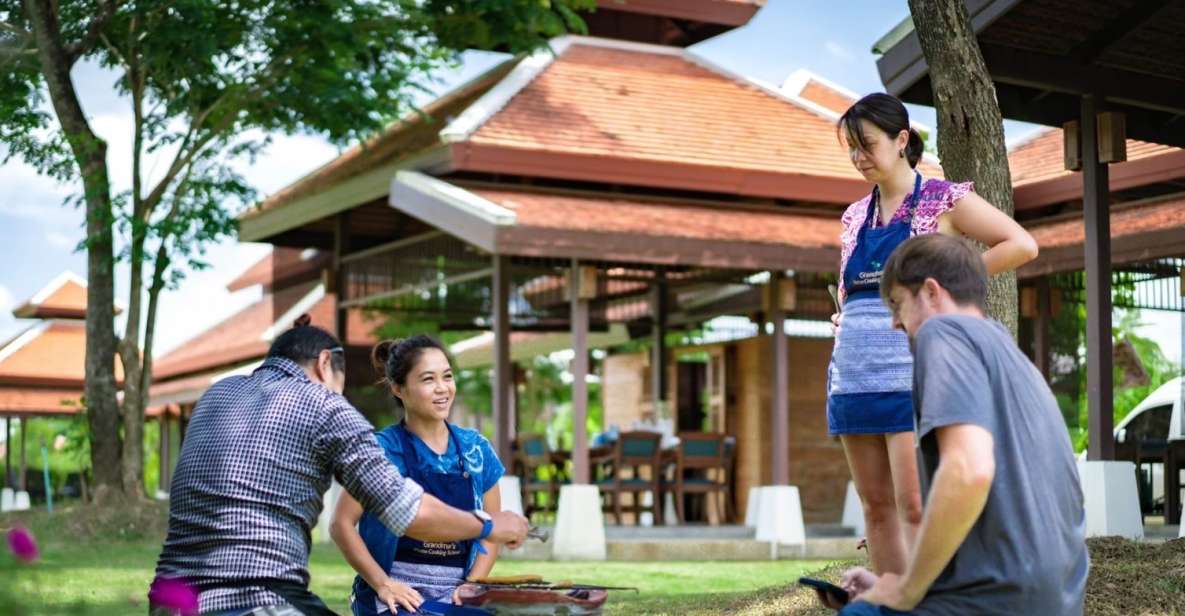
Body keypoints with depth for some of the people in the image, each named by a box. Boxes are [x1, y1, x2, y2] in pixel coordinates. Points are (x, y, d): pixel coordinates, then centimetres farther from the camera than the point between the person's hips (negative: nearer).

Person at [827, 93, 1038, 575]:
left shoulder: (943, 199, 0)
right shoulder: (855, 215, 17)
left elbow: (1022, 245, -6)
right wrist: (843, 318, 7)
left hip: (912, 370, -6)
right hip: (853, 371, 6)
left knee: (913, 504, -12)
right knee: (875, 504, 5)